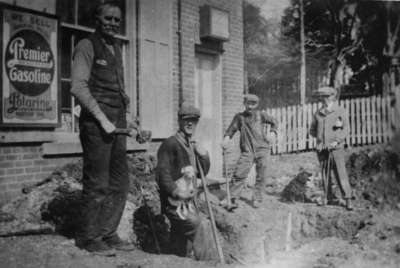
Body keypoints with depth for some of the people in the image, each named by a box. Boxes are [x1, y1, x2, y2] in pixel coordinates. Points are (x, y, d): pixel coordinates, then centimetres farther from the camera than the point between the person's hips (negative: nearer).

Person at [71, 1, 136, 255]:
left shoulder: (116, 48, 20)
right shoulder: (87, 46, -3)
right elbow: (78, 87, -13)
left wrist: (128, 118, 14)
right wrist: (102, 119, -16)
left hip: (117, 121, 8)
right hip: (96, 122, -8)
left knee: (119, 183, 9)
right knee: (97, 183, -3)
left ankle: (108, 234, 21)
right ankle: (89, 238, 10)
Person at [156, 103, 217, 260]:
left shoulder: (192, 146, 15)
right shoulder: (170, 144, -11)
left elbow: (202, 173, 18)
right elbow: (162, 174, -17)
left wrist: (203, 155, 2)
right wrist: (176, 192, -27)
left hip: (189, 202, 9)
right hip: (175, 203, -8)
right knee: (201, 226, -21)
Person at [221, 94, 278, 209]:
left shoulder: (261, 115, 7)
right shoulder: (239, 117, 8)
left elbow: (274, 121, 14)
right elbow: (231, 129, 7)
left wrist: (273, 132, -3)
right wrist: (227, 138, -12)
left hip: (262, 149, 0)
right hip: (247, 151, 0)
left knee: (261, 176, 4)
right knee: (239, 174, -6)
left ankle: (257, 199, 17)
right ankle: (232, 198, 3)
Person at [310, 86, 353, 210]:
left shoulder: (341, 112, 2)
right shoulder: (318, 113, 11)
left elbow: (346, 130, -3)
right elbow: (312, 130, 18)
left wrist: (336, 141, -17)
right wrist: (320, 137, 1)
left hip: (336, 148, -3)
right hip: (322, 148, 3)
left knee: (341, 173, -7)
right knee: (325, 174, 7)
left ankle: (348, 199, 0)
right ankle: (327, 197, 20)